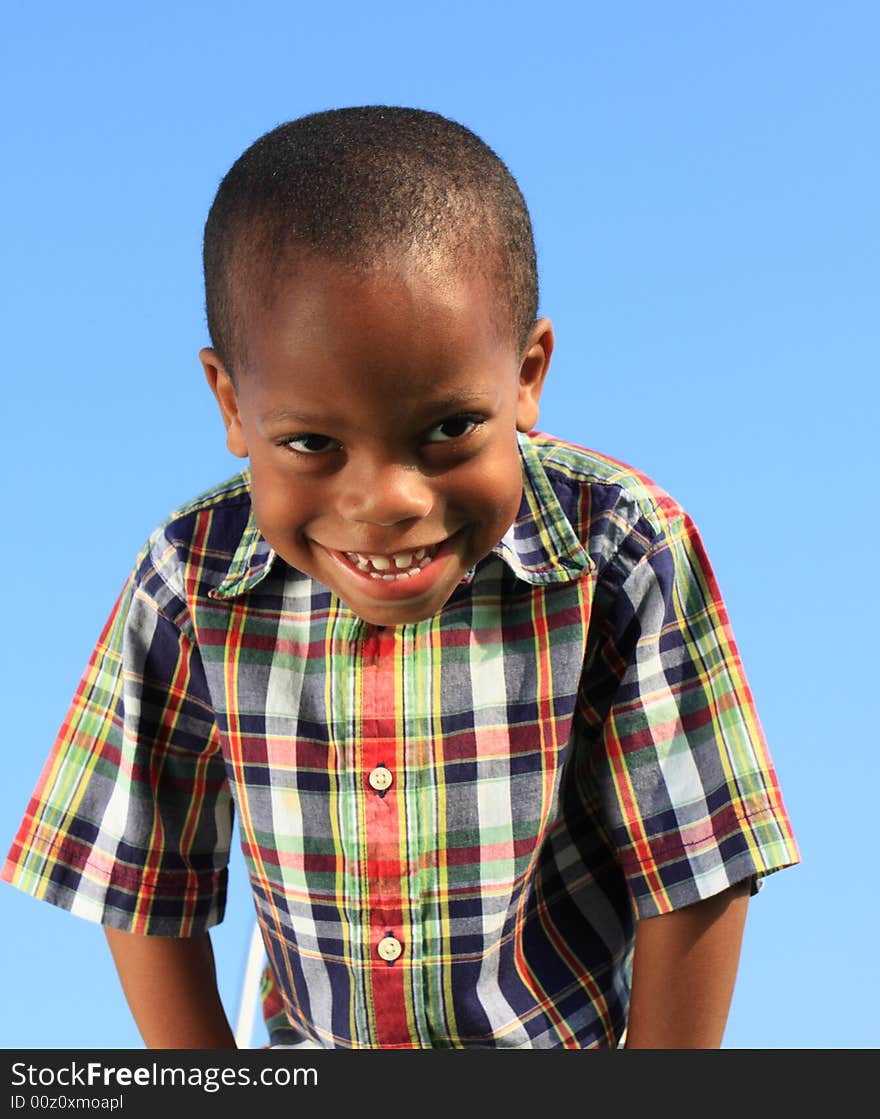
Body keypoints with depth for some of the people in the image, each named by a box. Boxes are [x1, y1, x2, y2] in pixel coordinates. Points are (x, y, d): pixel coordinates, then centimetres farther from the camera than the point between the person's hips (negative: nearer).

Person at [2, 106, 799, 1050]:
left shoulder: (624, 557, -25)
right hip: (315, 1043, 1)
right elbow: (146, 883, -9)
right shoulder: (188, 590, -21)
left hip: (576, 1040, -1)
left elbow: (691, 871, -16)